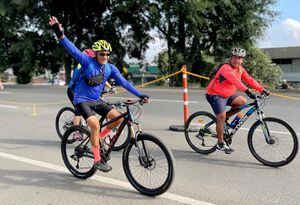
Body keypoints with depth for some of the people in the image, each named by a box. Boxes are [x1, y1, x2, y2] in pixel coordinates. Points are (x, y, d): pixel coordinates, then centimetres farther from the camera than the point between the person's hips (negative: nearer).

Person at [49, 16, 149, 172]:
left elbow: (124, 82, -2)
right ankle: (97, 160, -12)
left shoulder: (110, 68, 0)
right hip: (82, 100, -5)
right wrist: (60, 34, -38)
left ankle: (99, 137, 11)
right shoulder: (87, 62, -13)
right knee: (95, 124, -26)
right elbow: (72, 48, -23)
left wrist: (139, 95, -9)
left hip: (97, 101, 6)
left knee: (118, 117, -13)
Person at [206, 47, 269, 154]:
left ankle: (223, 118, 7)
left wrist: (262, 90, -14)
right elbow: (235, 80, -40)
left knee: (243, 102, -10)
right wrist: (247, 91, -51)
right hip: (215, 95, -8)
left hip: (228, 94, 8)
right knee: (221, 118, -13)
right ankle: (220, 144, 1)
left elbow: (250, 80, -3)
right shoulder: (226, 68, -24)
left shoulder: (241, 69, 3)